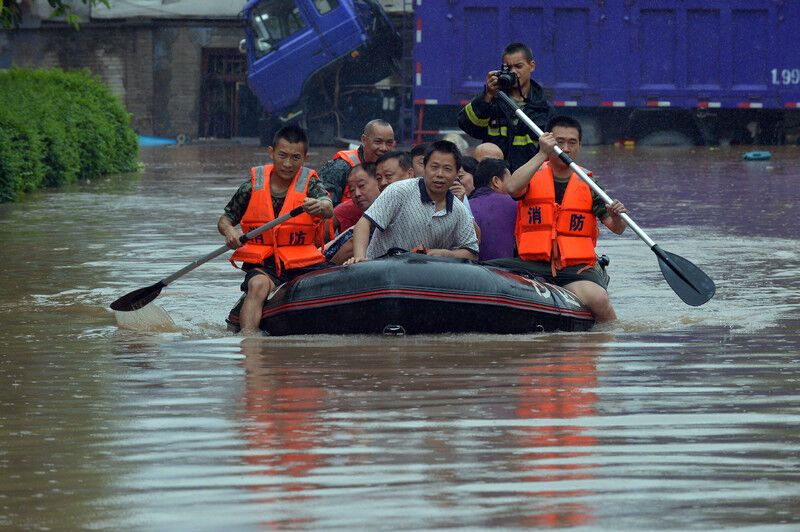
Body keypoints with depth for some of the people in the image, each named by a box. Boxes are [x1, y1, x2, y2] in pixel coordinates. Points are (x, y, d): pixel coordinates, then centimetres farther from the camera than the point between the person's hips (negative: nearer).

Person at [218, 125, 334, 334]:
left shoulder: (310, 185, 1)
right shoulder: (254, 186, 3)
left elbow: (328, 209, -20)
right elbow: (224, 219, 11)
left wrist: (320, 206, -46)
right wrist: (229, 231, -14)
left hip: (303, 267, 1)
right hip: (263, 266, -1)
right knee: (259, 285, -32)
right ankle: (247, 337, -48)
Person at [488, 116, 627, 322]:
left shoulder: (587, 184, 9)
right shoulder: (534, 176, 7)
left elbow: (617, 229, 5)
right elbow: (512, 188, -17)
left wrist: (616, 216, -19)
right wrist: (542, 154, -19)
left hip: (576, 268, 0)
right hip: (534, 265, 0)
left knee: (597, 298, -32)